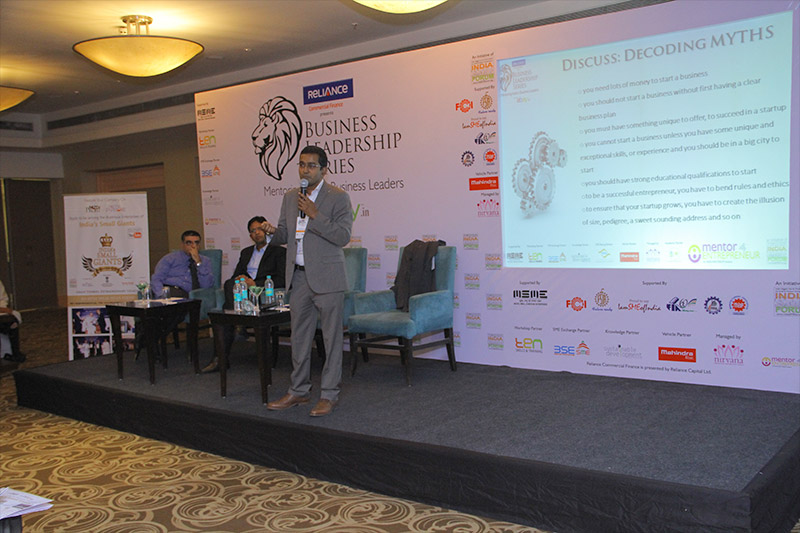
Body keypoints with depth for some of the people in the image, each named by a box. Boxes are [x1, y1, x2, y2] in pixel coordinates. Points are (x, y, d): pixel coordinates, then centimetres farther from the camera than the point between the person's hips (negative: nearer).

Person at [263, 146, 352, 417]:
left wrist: (315, 215, -20)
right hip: (299, 276, 6)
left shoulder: (338, 197, -6)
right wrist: (274, 231, -5)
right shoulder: (290, 197, 13)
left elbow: (343, 237, -14)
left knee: (331, 337, 1)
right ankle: (299, 391, 24)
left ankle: (329, 394, 11)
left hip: (327, 278, -6)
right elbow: (285, 235, 18)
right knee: (299, 337, 12)